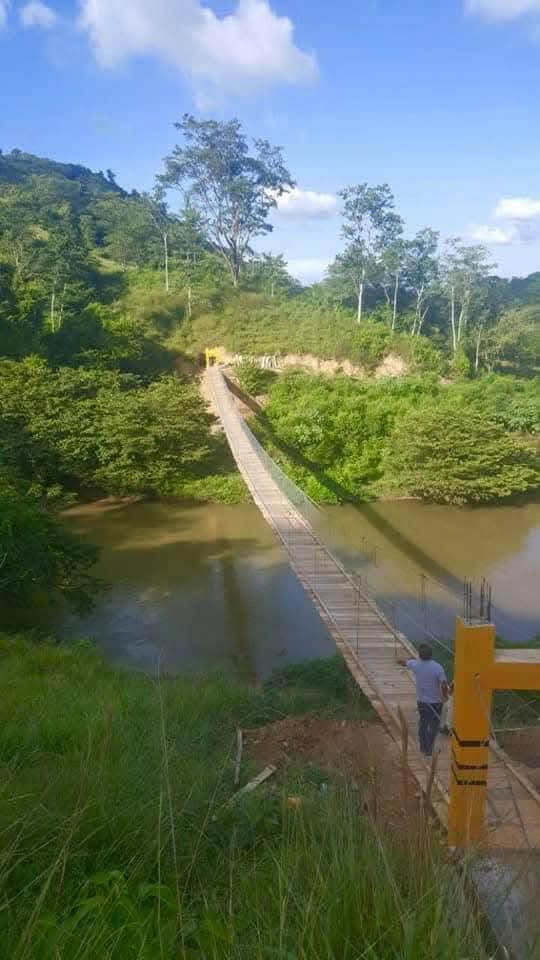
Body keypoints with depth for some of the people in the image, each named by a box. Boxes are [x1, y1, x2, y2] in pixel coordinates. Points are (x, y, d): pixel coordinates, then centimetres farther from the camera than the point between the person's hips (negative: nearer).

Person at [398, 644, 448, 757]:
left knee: (423, 723, 21)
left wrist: (400, 661, 35)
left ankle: (424, 747, 33)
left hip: (421, 700, 3)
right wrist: (445, 696, -5)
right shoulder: (438, 668, -21)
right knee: (434, 726, 11)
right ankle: (428, 749, 12)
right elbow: (444, 685, -25)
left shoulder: (415, 665, -10)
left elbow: (405, 663, 12)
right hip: (435, 701, -3)